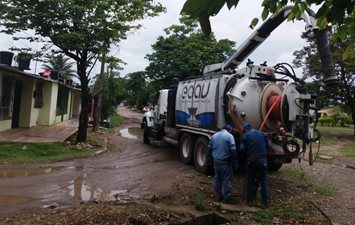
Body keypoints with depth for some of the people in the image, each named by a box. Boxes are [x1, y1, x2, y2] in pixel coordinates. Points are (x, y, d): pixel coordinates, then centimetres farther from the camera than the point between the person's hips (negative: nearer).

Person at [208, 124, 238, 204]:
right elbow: (233, 150, -13)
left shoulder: (214, 136, 11)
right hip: (225, 162, -6)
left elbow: (209, 148, 13)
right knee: (227, 179, 2)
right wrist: (235, 162, -7)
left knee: (217, 179, 14)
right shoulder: (229, 136, -8)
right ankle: (227, 197, 5)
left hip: (216, 161, 6)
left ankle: (218, 196, 21)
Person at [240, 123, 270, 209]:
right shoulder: (262, 133, 10)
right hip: (262, 159, 1)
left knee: (250, 181, 11)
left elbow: (242, 149, -3)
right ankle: (265, 203, 8)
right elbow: (267, 145, 10)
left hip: (251, 160, -1)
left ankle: (249, 201, 17)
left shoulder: (245, 136, 2)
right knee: (264, 182, 6)